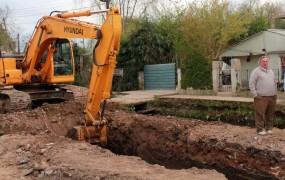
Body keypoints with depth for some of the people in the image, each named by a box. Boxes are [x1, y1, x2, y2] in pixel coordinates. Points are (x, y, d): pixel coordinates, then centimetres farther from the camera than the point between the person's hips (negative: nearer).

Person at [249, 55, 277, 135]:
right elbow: (251, 84, -7)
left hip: (272, 97, 6)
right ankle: (260, 129, 2)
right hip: (261, 97, -6)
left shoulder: (271, 71, 20)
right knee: (260, 114, -5)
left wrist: (275, 93, 17)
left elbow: (275, 83, 26)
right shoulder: (256, 71, -2)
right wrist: (255, 95, -11)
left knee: (270, 114, 9)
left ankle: (269, 128, 20)